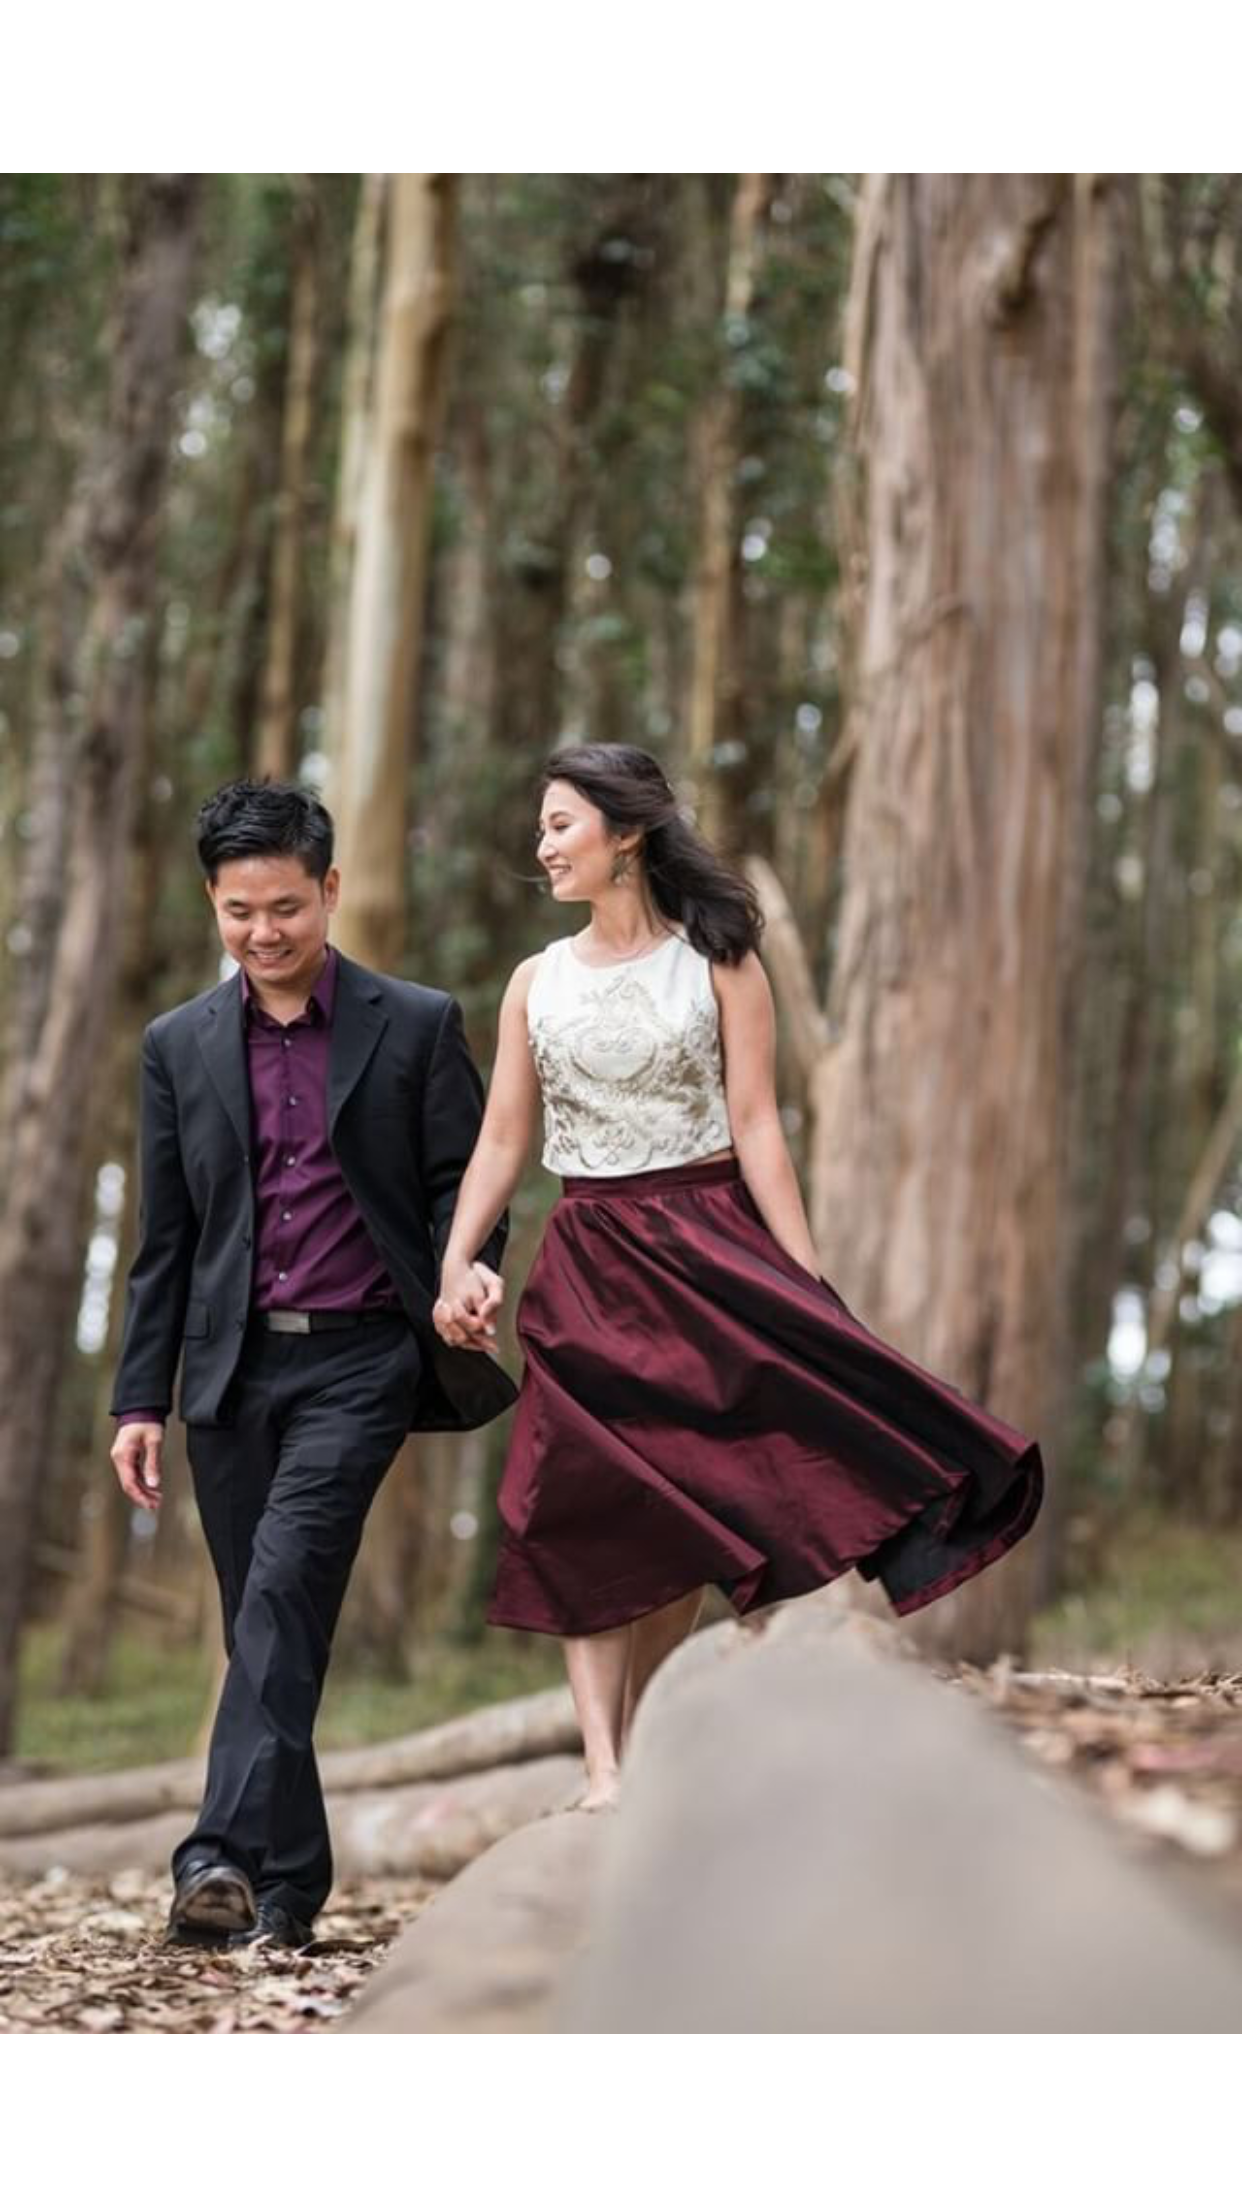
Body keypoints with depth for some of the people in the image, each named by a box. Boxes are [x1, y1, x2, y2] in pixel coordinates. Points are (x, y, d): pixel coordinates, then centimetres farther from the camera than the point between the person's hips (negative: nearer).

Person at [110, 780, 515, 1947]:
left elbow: (463, 1186, 4)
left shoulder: (417, 1026, 2)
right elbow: (163, 1239, 12)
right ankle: (287, 1884, 14)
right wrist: (140, 1399, 7)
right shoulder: (179, 1045, 10)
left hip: (359, 1359, -4)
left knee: (284, 1588, -19)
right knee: (262, 1622, 6)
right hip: (231, 1366, 4)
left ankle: (226, 1858, -25)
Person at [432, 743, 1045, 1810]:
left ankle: (638, 1744, 9)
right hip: (588, 1264, 3)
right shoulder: (538, 981, 9)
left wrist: (806, 1283, -12)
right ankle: (604, 1773, -7)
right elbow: (502, 1141, 7)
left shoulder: (717, 964, -1)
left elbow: (757, 1127, -6)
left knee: (683, 1516, -4)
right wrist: (456, 1263, -7)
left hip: (709, 1245, -2)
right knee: (588, 1517, -6)